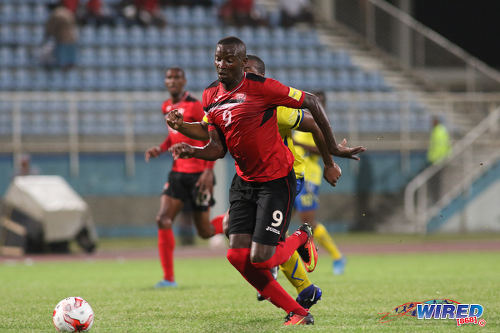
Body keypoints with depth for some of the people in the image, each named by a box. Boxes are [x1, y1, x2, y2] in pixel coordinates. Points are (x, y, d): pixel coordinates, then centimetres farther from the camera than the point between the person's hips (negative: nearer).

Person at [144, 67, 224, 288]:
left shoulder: (194, 106, -12)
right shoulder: (167, 107, 10)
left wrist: (208, 171, -19)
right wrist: (160, 149, 7)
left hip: (198, 174, -6)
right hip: (177, 173, 6)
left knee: (205, 232, -1)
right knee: (163, 220, -11)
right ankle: (169, 278, -8)